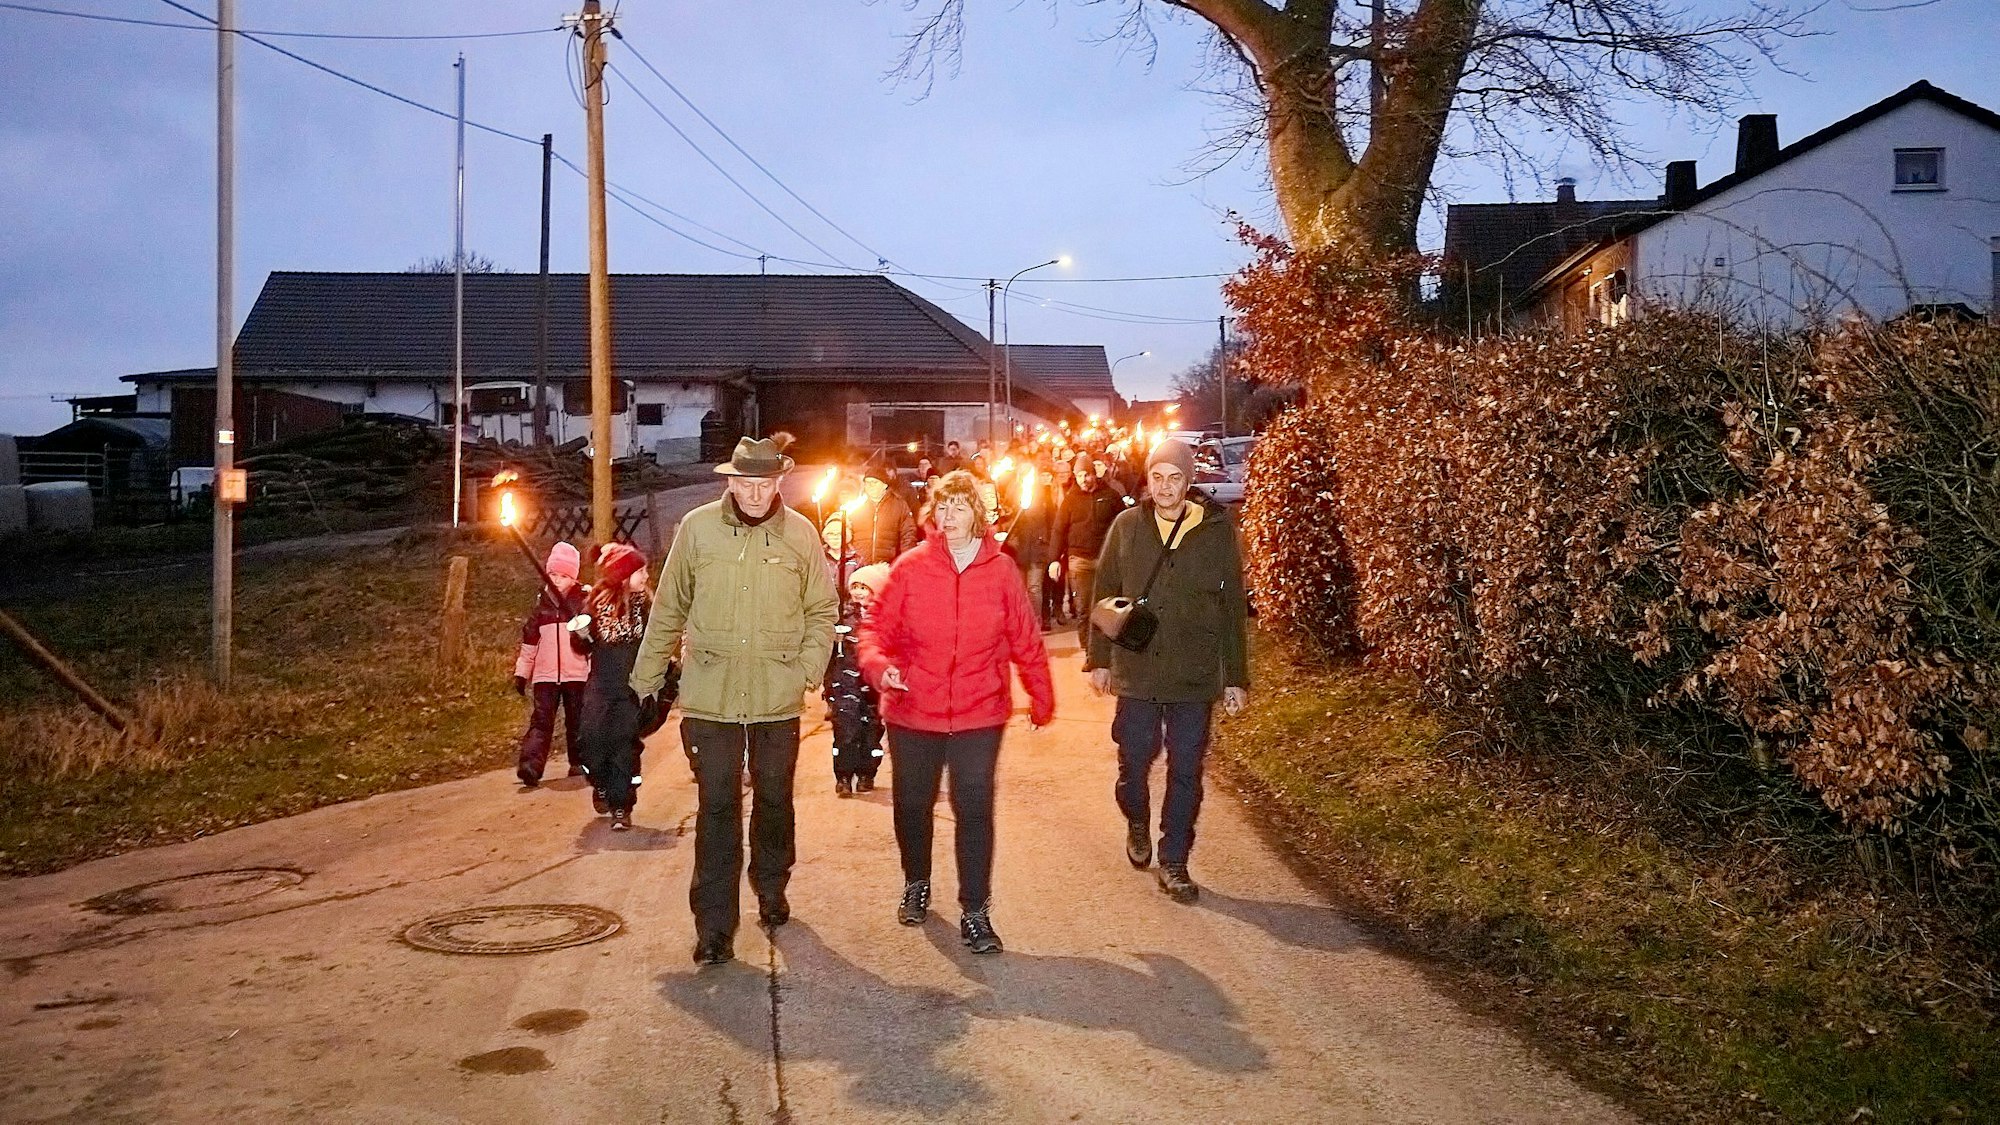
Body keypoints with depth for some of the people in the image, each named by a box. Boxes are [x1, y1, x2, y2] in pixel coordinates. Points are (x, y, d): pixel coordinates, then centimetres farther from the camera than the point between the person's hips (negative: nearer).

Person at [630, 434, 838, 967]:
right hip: (710, 696, -1)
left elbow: (823, 610, 7)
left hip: (778, 697, 1)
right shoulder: (697, 527, -2)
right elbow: (669, 608, 5)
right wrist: (646, 675, 6)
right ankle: (714, 926, 4)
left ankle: (771, 889, 40)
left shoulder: (800, 533, 0)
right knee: (717, 808, -2)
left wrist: (809, 667, -6)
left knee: (774, 799, 17)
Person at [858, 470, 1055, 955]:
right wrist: (878, 663, -20)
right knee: (913, 806, 16)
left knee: (974, 811, -2)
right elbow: (878, 626, -1)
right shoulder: (910, 567, -4)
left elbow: (1025, 641, 5)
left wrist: (1042, 698, 11)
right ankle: (916, 885, 40)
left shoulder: (1000, 571, -2)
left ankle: (975, 912, 8)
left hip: (979, 715, -1)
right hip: (913, 713, 1)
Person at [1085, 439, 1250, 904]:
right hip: (1136, 670, 1)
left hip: (1195, 675, -1)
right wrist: (1099, 659, 4)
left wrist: (1236, 676, 1)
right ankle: (1137, 824, 39)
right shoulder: (1127, 527, 0)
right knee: (1133, 762, 10)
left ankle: (1173, 862, 19)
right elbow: (1105, 594, 7)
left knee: (1186, 772, 5)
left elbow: (1233, 607, 1)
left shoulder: (1218, 529, -2)